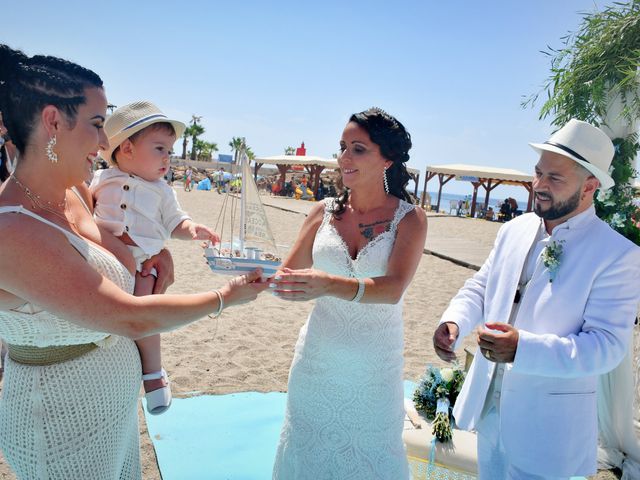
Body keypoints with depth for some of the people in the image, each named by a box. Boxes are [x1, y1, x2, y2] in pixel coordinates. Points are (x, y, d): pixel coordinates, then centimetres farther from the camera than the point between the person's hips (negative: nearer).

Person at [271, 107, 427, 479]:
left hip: (375, 368, -2)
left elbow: (393, 288, -23)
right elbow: (288, 276, 1)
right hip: (318, 360, 3)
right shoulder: (325, 211, -1)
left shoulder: (410, 218, -8)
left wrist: (329, 284, -40)